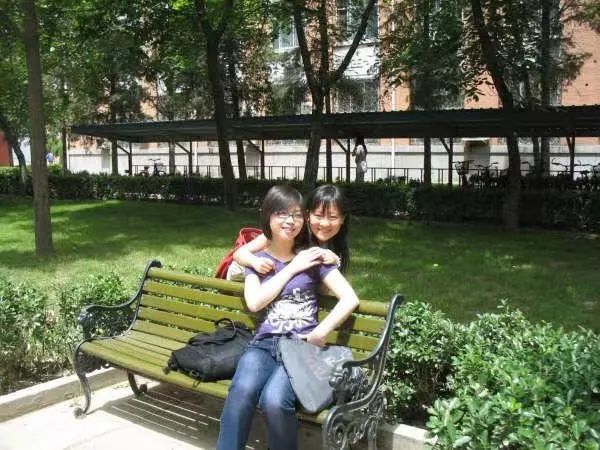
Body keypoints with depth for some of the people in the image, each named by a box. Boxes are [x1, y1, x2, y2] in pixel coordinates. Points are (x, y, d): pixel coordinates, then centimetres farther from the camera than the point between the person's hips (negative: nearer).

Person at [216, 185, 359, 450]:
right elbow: (254, 302, -4)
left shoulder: (312, 257, 7)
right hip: (264, 343, 2)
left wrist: (321, 333, -12)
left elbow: (350, 299, 0)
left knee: (274, 400, -32)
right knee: (242, 391, -33)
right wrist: (292, 269, -3)